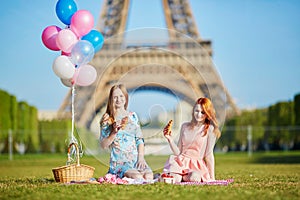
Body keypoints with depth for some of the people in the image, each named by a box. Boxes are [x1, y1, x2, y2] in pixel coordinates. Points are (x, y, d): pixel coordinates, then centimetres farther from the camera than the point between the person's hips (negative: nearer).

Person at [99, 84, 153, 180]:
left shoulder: (132, 116, 14)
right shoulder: (107, 119, 4)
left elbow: (139, 139, 14)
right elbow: (103, 145, 1)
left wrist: (141, 157, 0)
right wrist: (114, 133, -14)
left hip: (136, 159, 3)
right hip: (119, 162, -3)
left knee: (149, 176, -26)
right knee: (138, 177, -30)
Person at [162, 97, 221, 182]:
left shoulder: (210, 129, -1)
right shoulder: (185, 126, 12)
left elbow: (209, 155, -1)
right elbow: (178, 152, 10)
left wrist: (212, 178, -3)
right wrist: (169, 139, -3)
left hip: (197, 165, -3)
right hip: (182, 161, 3)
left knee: (194, 178, -38)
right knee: (174, 179, -30)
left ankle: (181, 176, -7)